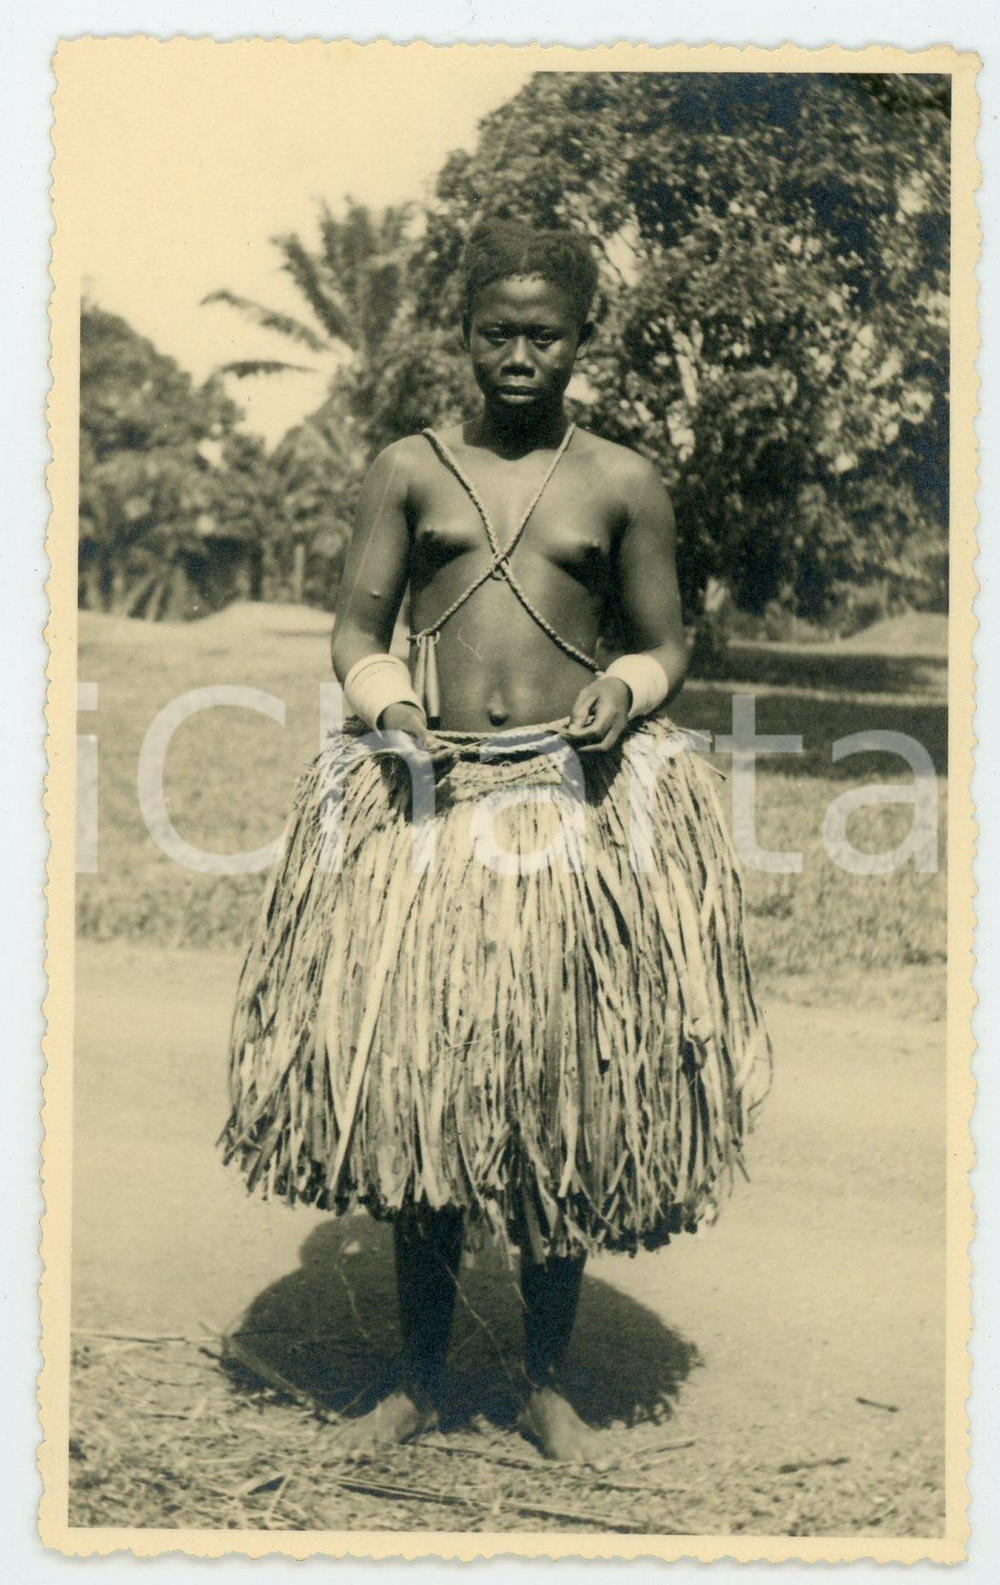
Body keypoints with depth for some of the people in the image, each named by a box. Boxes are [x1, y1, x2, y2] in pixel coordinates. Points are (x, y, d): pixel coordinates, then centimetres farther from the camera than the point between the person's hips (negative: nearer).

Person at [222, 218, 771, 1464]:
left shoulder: (622, 484, 7)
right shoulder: (409, 469, 7)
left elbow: (664, 646, 12)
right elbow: (356, 628, 8)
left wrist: (627, 692, -10)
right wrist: (383, 695, -13)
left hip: (580, 801, 0)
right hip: (424, 796, 1)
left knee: (569, 1096, 4)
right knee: (412, 1085, 4)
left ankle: (547, 1384, 23)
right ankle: (420, 1379, 22)